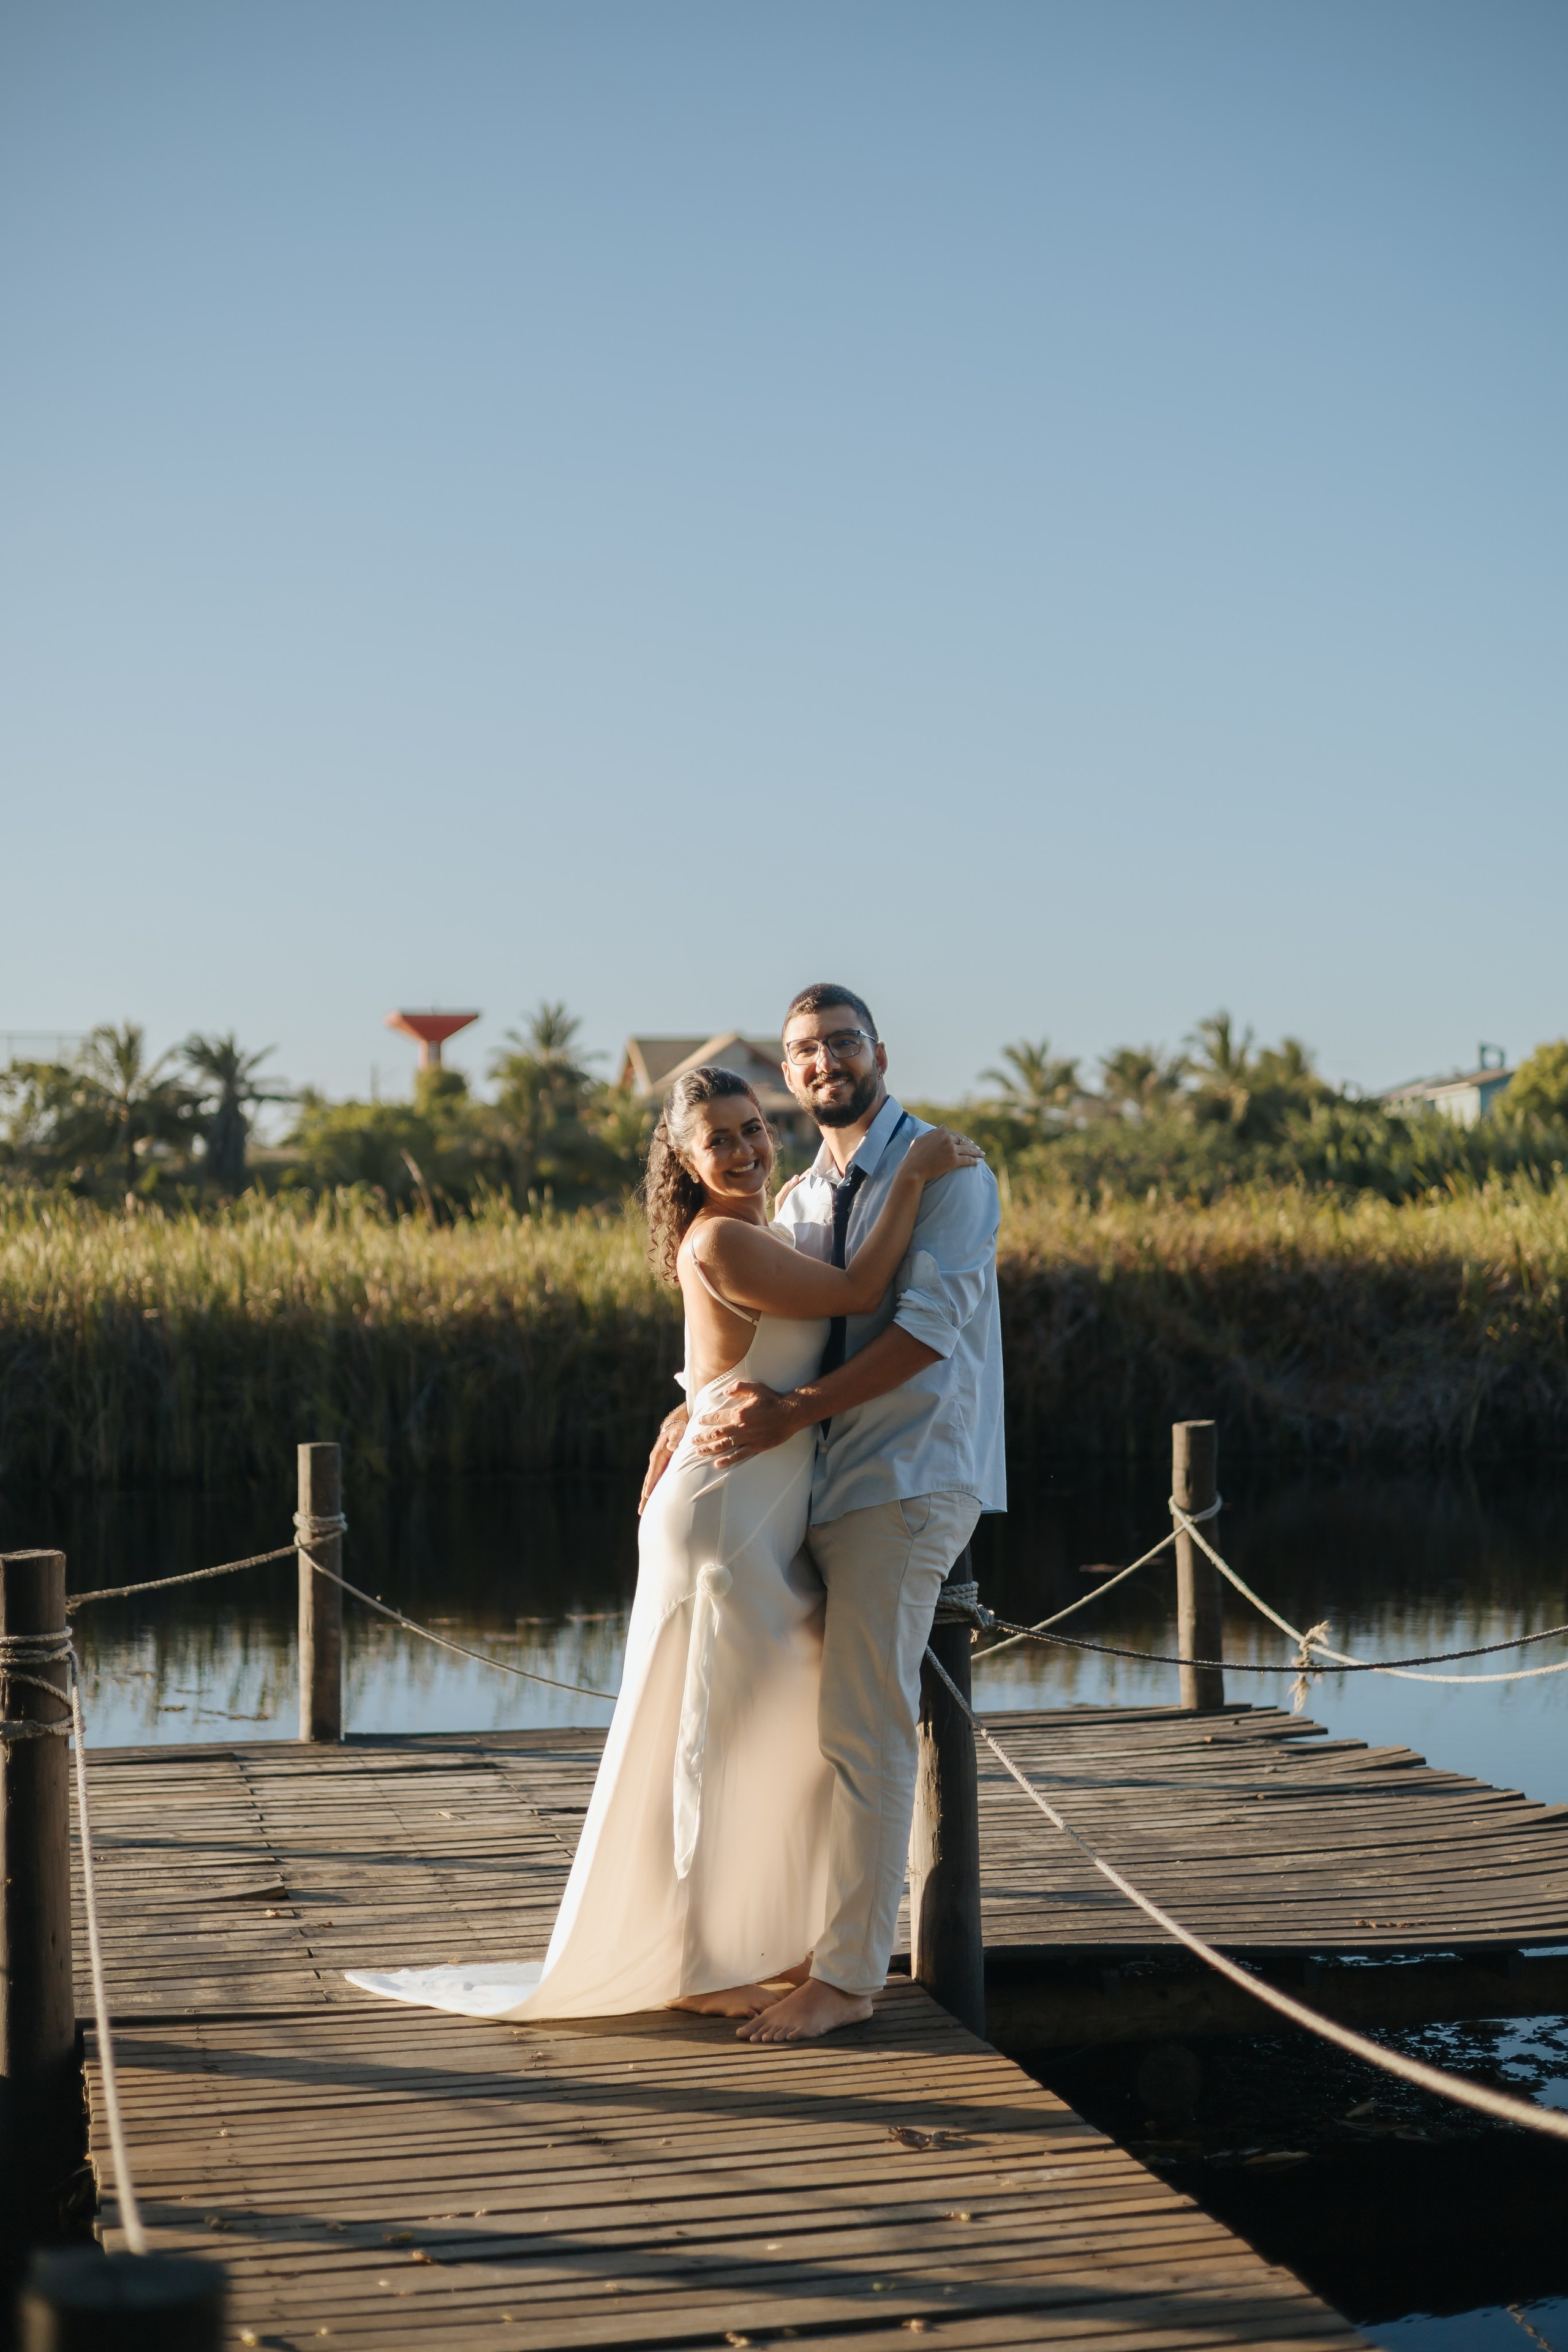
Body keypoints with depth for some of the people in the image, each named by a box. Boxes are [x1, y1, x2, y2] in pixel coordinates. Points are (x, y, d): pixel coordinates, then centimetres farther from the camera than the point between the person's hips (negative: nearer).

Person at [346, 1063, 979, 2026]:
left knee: (789, 1730, 15)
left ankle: (763, 1944, 27)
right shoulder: (719, 1241, -17)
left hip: (771, 1527, 10)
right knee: (711, 1738, -1)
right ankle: (691, 1966, 10)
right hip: (723, 1520, -10)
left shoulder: (766, 1232, 13)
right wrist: (913, 1174, -13)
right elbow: (859, 1293, -18)